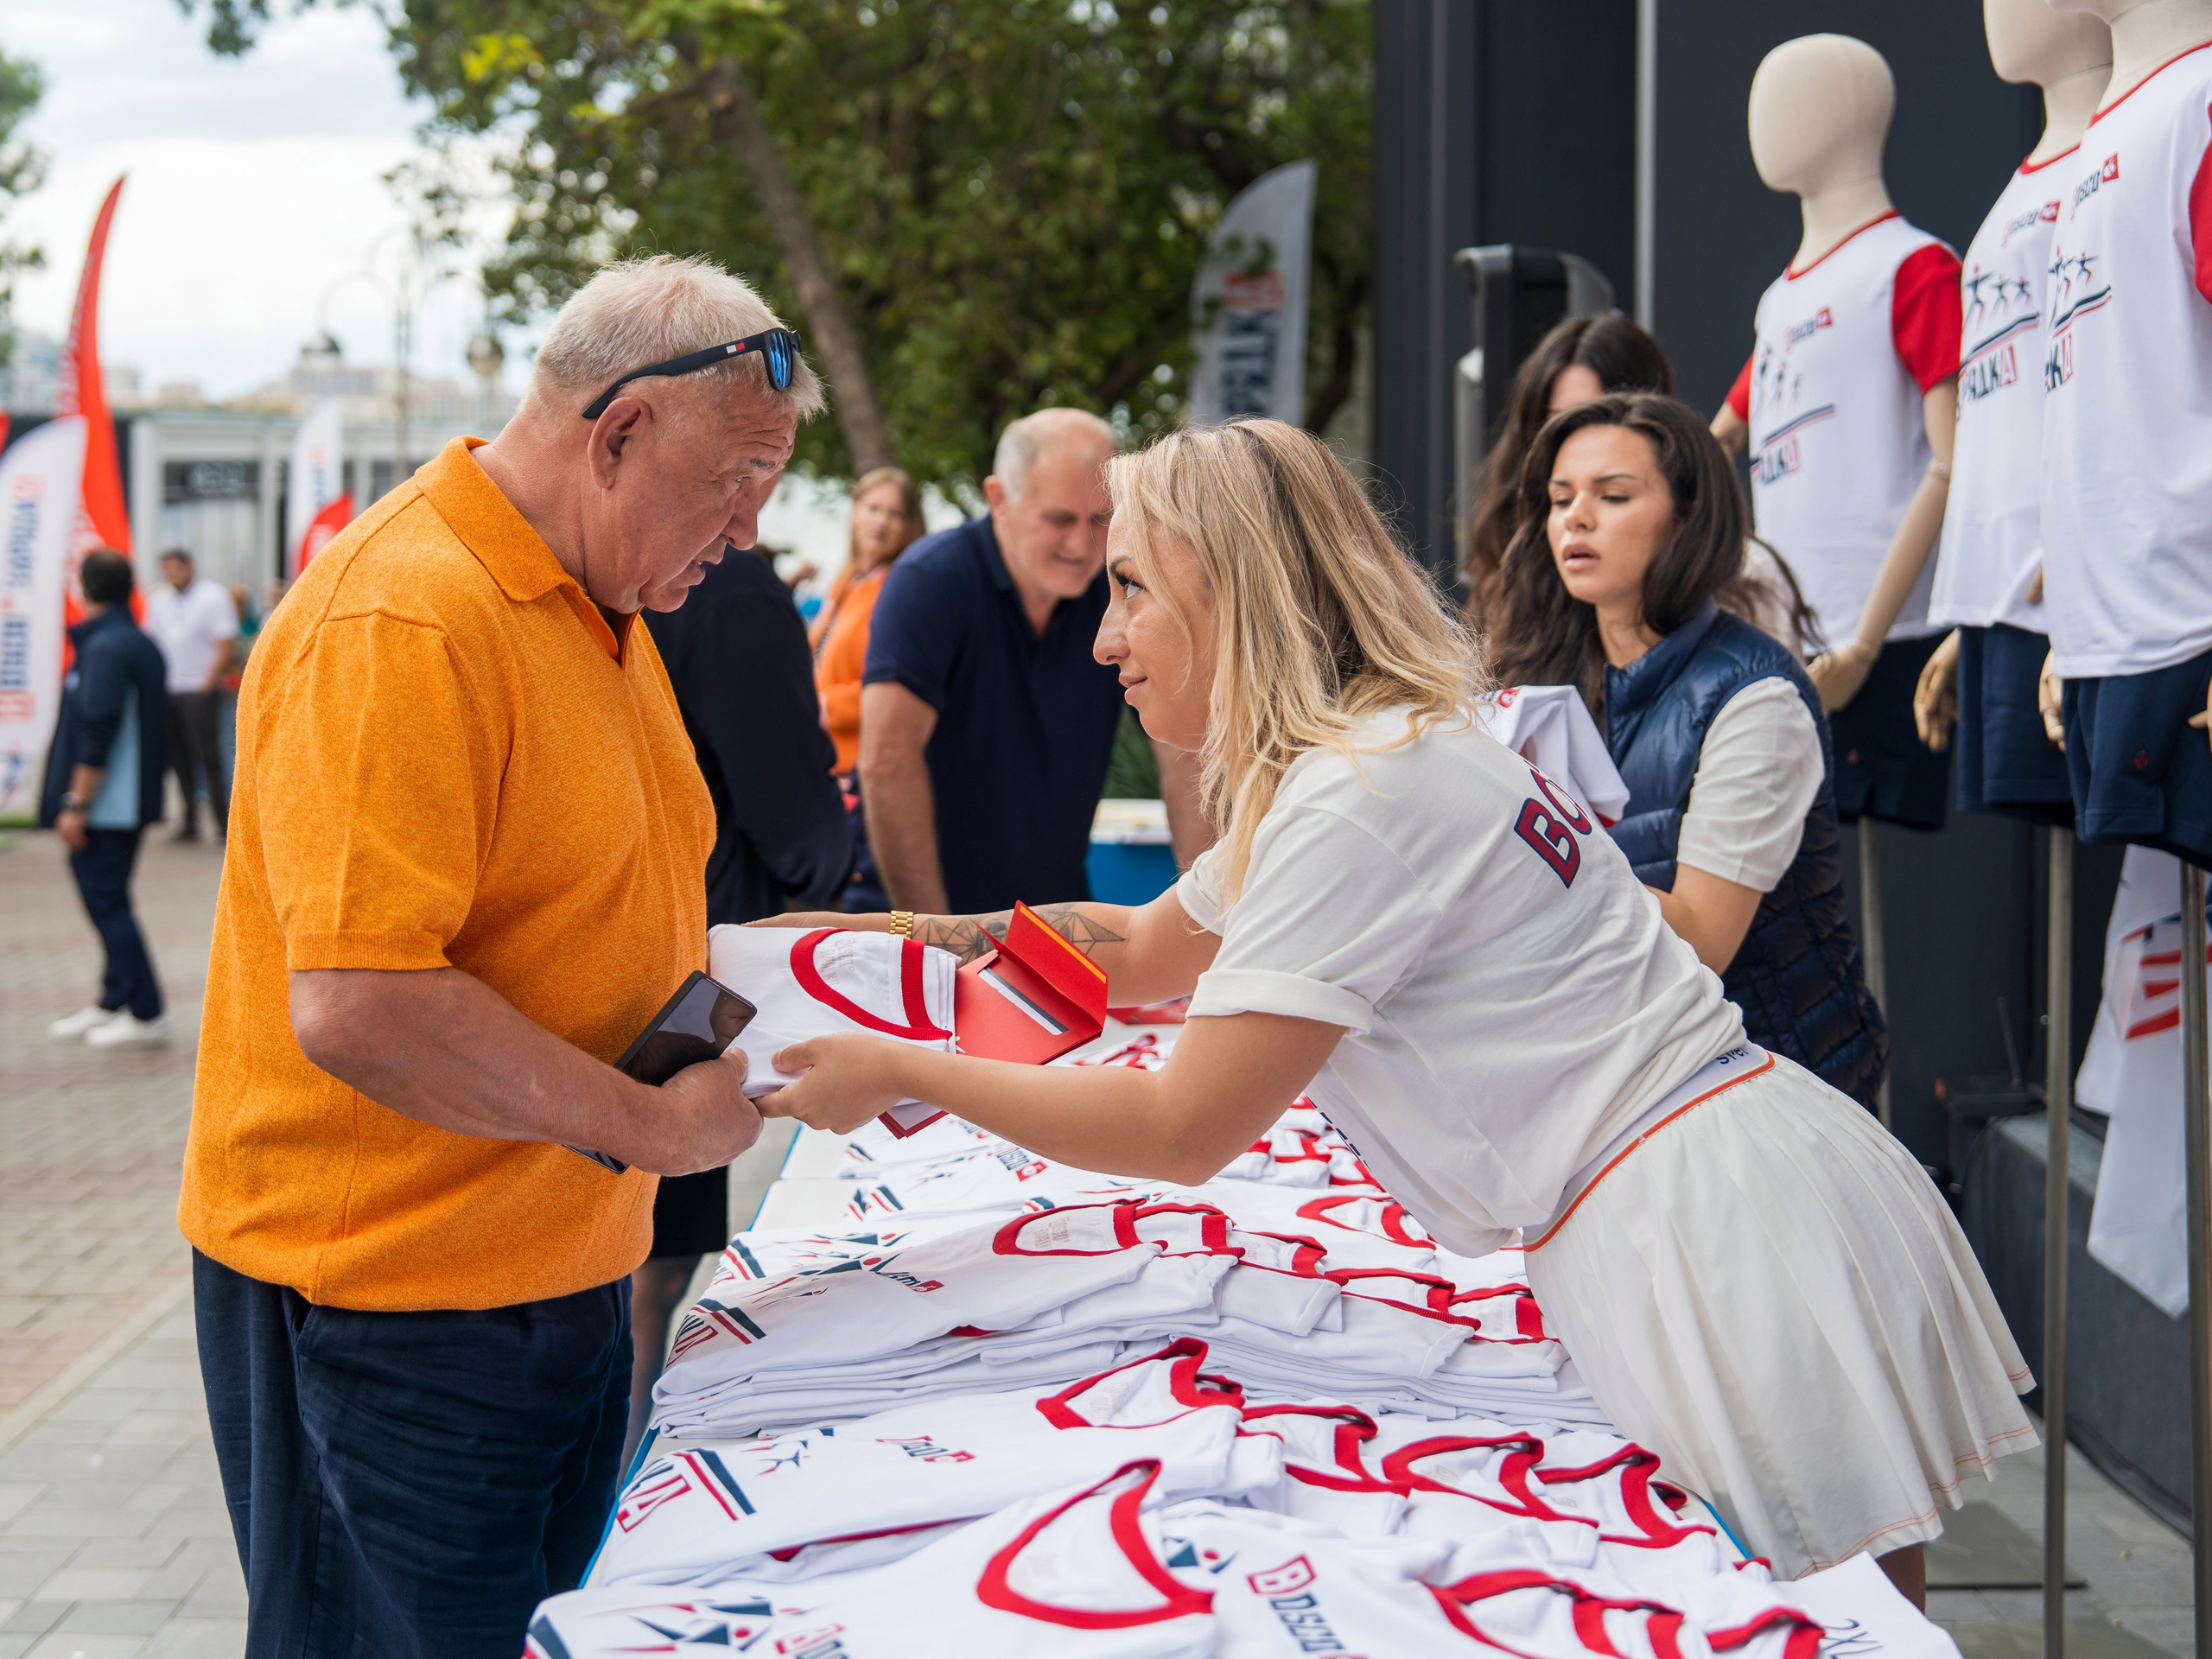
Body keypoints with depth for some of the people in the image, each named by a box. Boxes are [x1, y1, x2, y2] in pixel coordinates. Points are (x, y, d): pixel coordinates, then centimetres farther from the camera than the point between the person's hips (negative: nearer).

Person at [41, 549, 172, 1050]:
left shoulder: (104, 648, -17)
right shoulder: (143, 645, 13)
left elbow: (96, 735, -22)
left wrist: (76, 804, -19)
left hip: (104, 802, -10)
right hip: (130, 802, 10)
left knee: (105, 900, -6)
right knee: (109, 900, 16)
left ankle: (145, 1015, -5)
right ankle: (113, 1003, 23)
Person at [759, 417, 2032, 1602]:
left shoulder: (1362, 799, -17)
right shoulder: (1352, 759, 15)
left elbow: (1184, 1131, -15)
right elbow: (1142, 952, 29)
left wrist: (898, 1074, -6)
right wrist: (886, 935, 20)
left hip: (1712, 1229, -10)